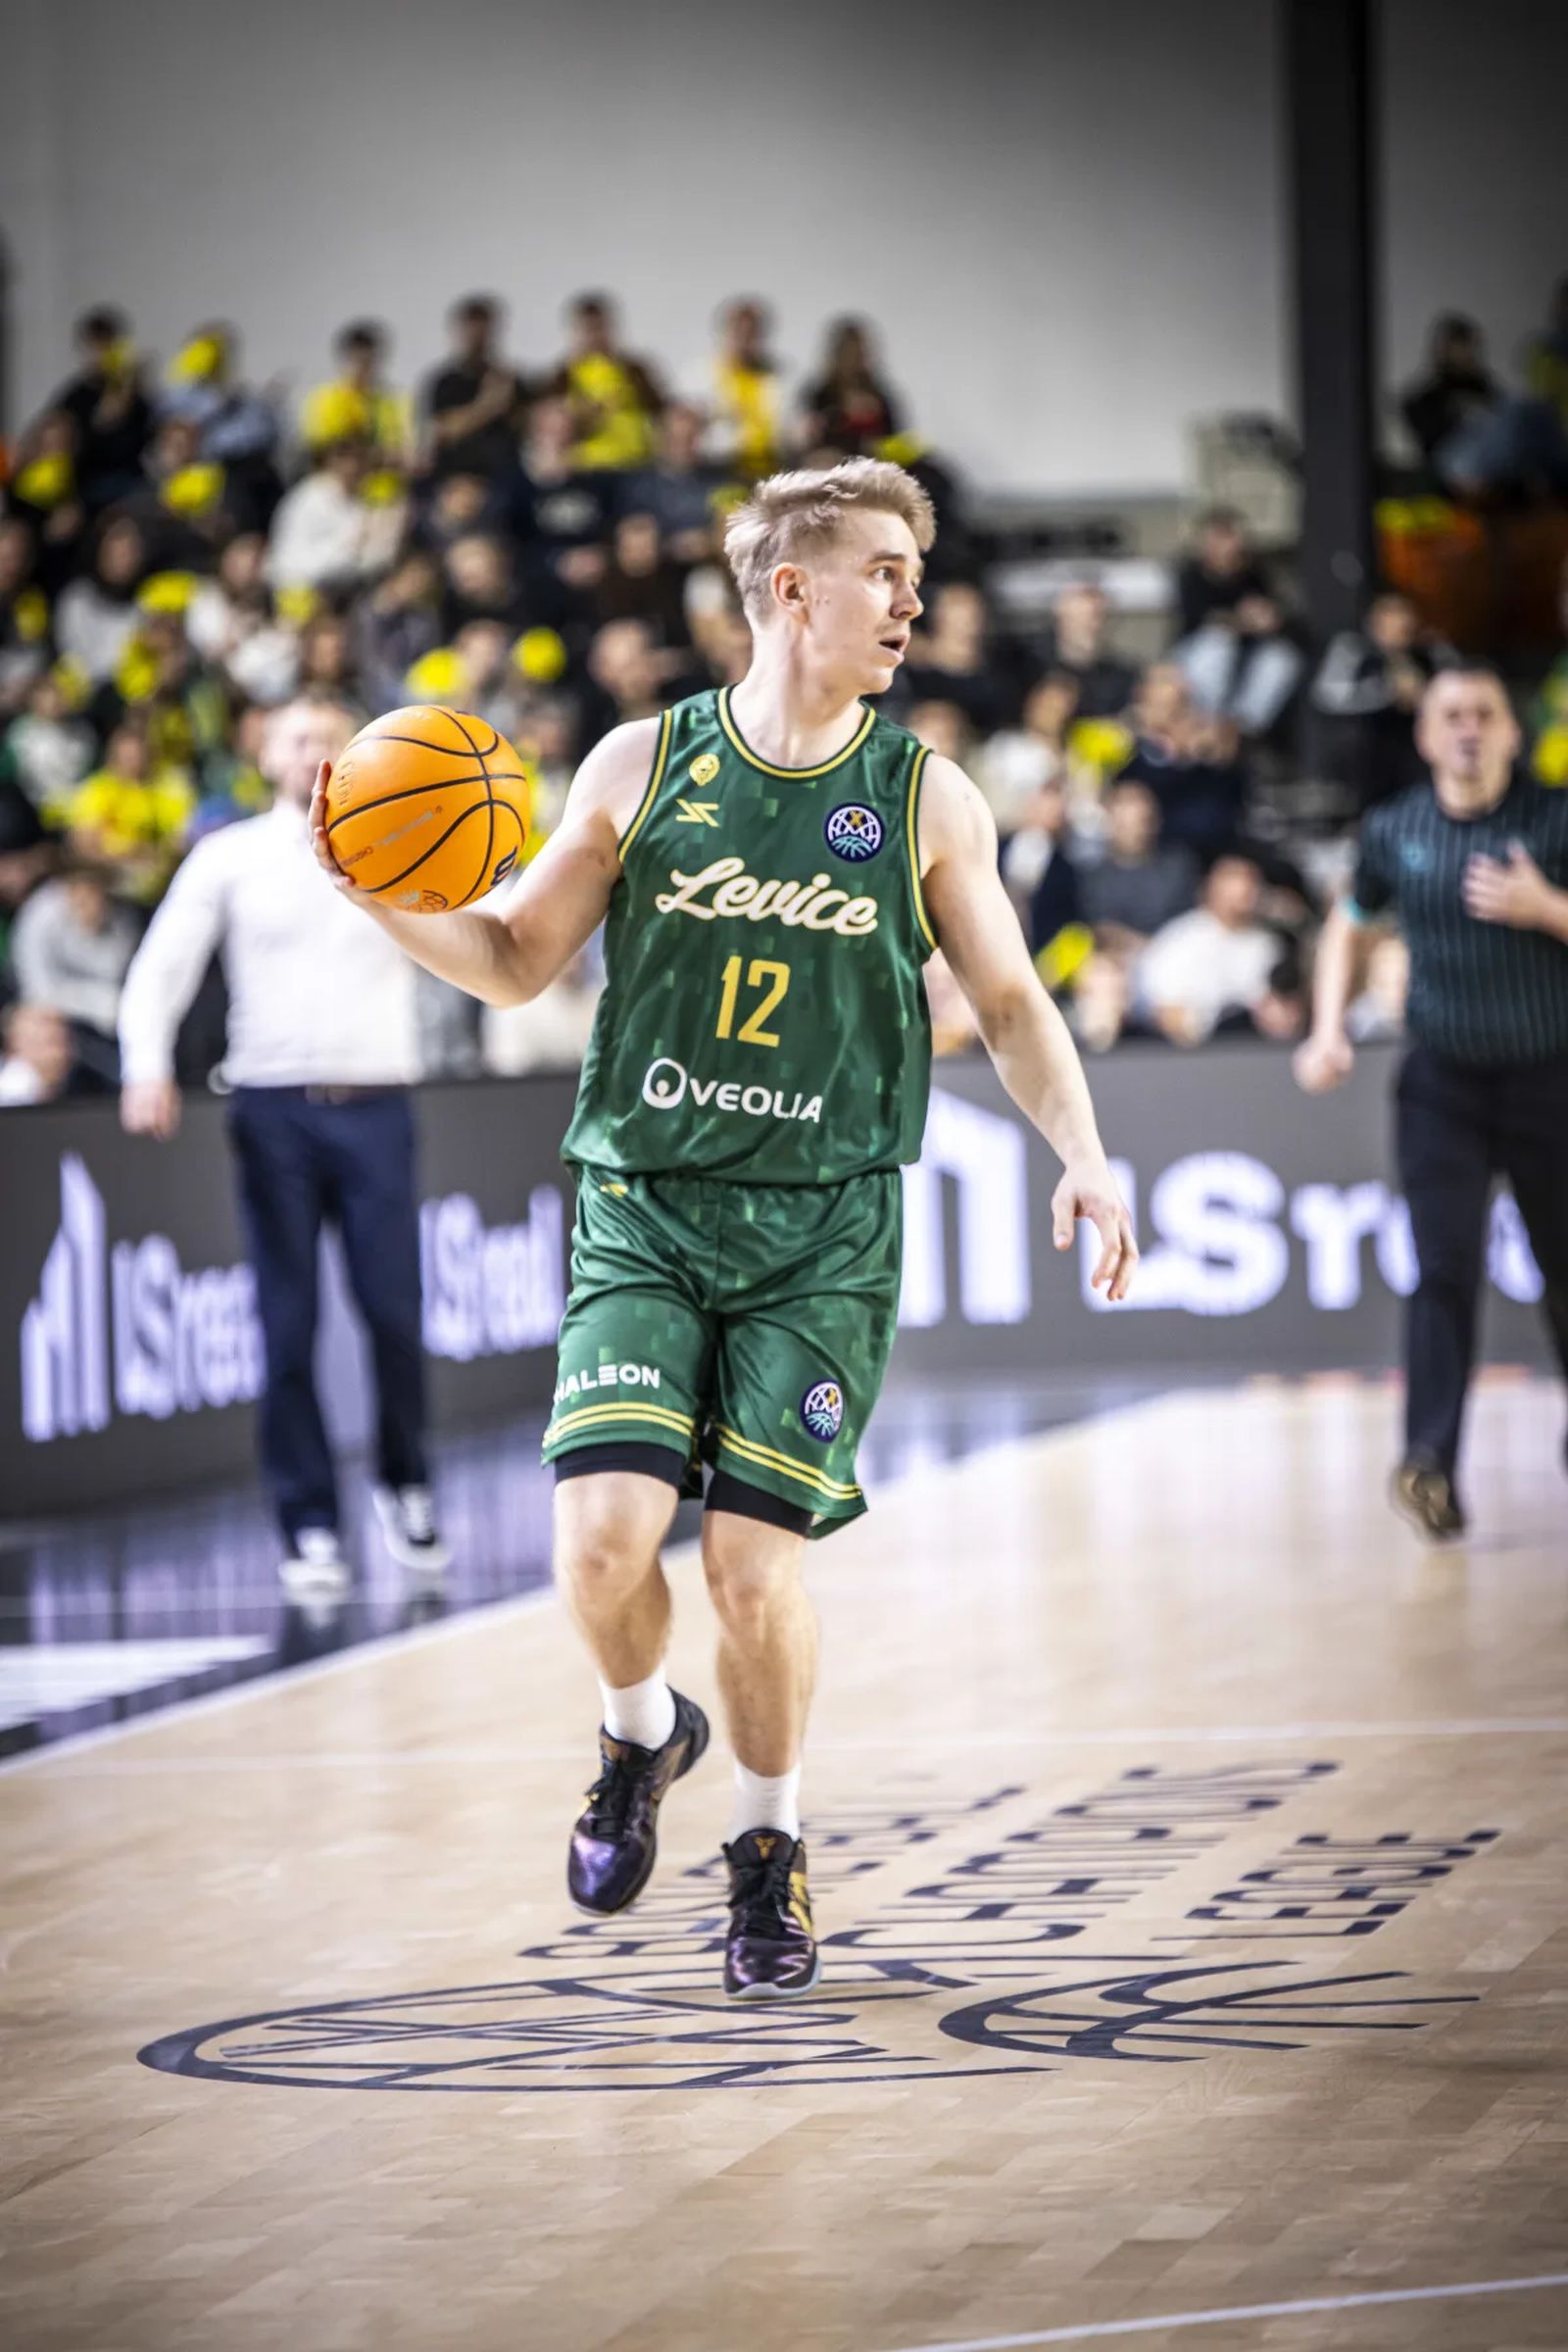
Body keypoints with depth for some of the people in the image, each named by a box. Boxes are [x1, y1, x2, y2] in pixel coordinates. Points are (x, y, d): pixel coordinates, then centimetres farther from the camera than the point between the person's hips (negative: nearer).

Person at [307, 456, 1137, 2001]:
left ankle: (769, 1846, 19)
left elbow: (1010, 1005, 9)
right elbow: (516, 962, 9)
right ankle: (642, 1733, 19)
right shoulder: (643, 767, 2)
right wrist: (384, 901, -8)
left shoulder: (925, 800, 3)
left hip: (823, 1233, 0)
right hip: (642, 1212, 0)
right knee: (604, 1537, -15)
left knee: (755, 1559, -7)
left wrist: (1083, 1155, -5)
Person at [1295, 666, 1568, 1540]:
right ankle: (1433, 1464, -20)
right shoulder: (1394, 831, 3)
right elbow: (1350, 927, 19)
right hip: (1443, 1077, 1)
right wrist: (1330, 1029, 8)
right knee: (1445, 1266, -12)